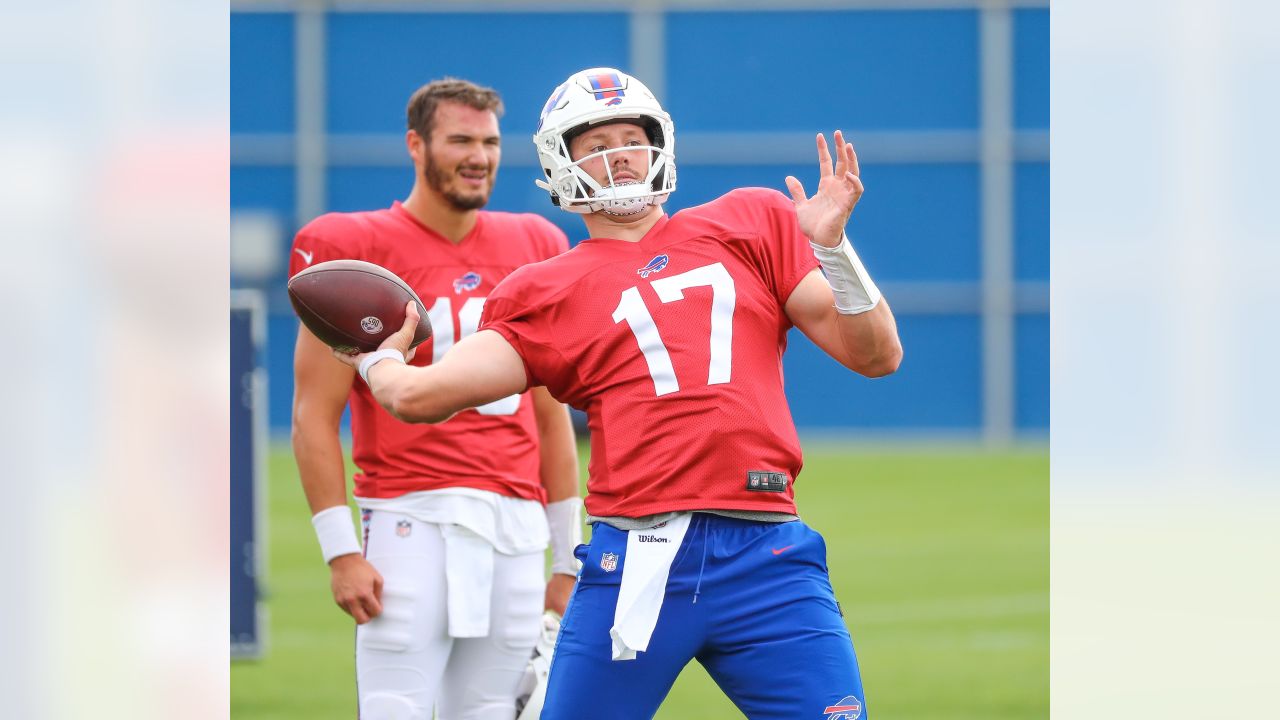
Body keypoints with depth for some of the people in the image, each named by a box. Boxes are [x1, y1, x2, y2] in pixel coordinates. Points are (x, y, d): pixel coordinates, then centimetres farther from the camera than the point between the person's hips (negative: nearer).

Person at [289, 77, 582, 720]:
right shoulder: (355, 250, -1)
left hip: (517, 526, 5)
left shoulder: (532, 250, 15)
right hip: (414, 518, -5)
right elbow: (314, 418, -3)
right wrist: (340, 551, -11)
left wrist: (567, 560, 17)